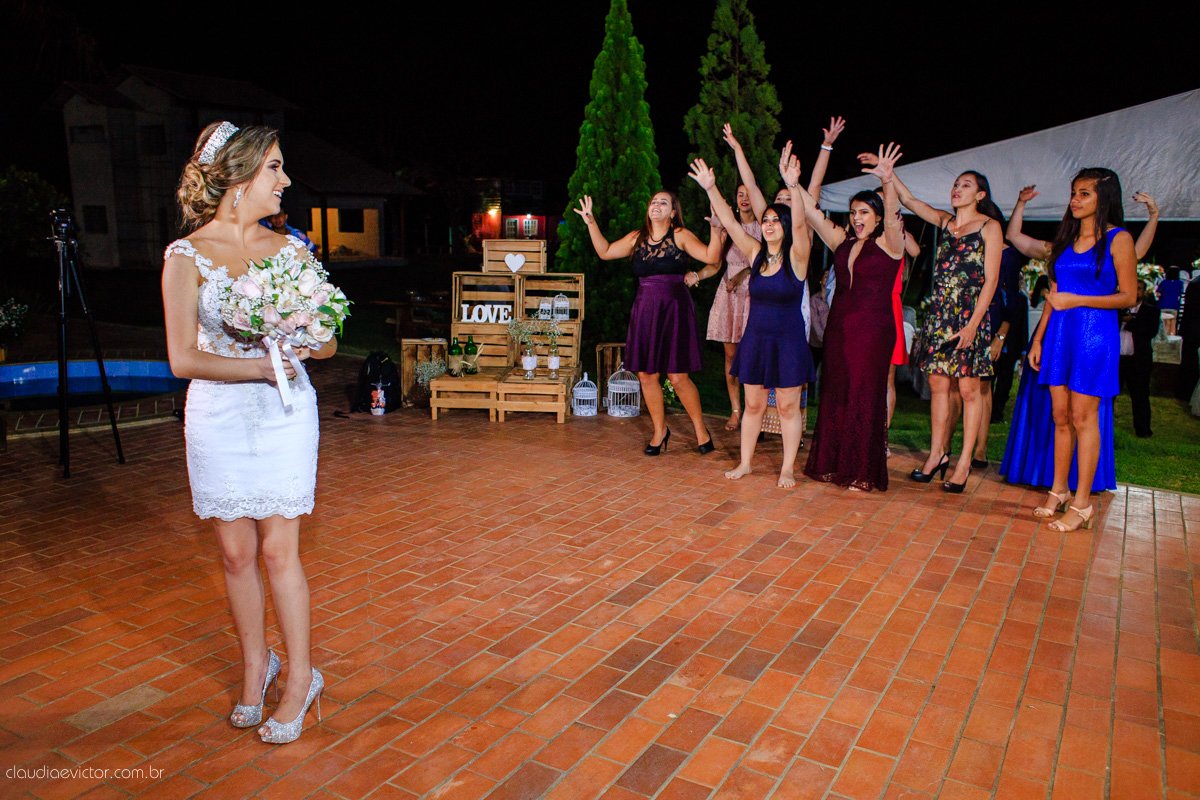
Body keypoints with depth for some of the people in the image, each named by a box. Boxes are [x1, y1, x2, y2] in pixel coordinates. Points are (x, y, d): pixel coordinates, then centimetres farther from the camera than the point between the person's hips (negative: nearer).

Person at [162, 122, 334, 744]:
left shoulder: (291, 250, 4)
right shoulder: (187, 256, -3)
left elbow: (328, 343, 4)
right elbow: (183, 358, -9)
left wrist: (302, 342, -17)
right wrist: (260, 366, -19)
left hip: (285, 414, 1)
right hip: (219, 417, 0)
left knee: (279, 550, 2)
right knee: (237, 553, 9)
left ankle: (301, 676, 17)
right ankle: (255, 664, 30)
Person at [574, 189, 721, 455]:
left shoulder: (681, 236, -1)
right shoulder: (637, 238, 11)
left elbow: (711, 257, -11)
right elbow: (605, 252, 18)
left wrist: (715, 228, -24)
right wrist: (591, 223, 12)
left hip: (674, 310, -4)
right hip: (645, 311, 4)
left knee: (678, 377, -5)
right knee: (646, 375, 6)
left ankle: (701, 430, 15)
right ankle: (660, 430, 25)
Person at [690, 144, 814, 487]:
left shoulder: (796, 256, -7)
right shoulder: (756, 253, 5)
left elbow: (799, 224, -25)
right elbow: (730, 223, 0)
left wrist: (793, 186, -39)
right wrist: (711, 189, -9)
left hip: (788, 342, -4)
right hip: (755, 339, 4)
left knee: (788, 407, 4)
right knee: (753, 404, 12)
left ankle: (788, 468, 16)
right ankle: (745, 462, 23)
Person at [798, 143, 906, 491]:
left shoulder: (889, 243, -3)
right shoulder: (842, 242, 11)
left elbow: (892, 214, -22)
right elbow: (812, 212, 8)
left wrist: (888, 181, -39)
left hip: (873, 329, -5)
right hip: (839, 326, 5)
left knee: (865, 396, -1)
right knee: (835, 394, 8)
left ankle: (864, 472, 8)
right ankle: (833, 465, 18)